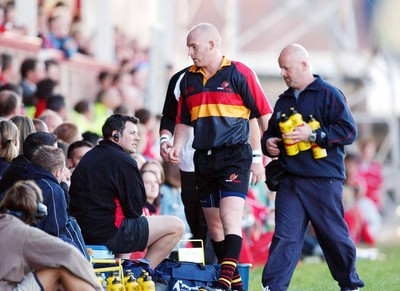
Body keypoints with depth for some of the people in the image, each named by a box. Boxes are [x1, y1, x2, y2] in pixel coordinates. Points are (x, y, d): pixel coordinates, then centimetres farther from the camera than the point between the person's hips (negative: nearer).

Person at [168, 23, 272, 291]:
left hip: (234, 155, -6)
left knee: (230, 217, -18)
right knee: (214, 224, 7)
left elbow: (264, 113, -2)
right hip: (203, 158, 6)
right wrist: (177, 147, 5)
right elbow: (184, 121, 22)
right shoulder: (188, 80, 13)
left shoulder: (239, 73, -4)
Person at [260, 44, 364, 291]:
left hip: (323, 181, -5)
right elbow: (271, 131, 31)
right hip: (289, 182, 5)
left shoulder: (328, 94, -3)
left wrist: (313, 135, -18)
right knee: (284, 237, -4)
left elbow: (349, 131, -11)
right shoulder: (284, 101, 18)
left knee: (334, 235, 4)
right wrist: (268, 143, 7)